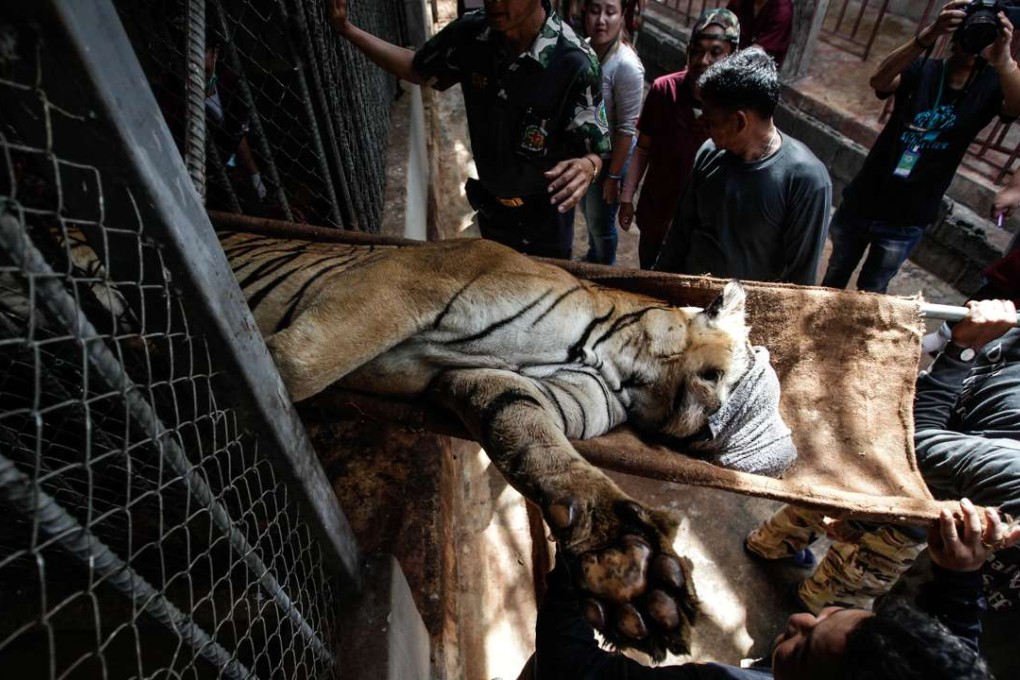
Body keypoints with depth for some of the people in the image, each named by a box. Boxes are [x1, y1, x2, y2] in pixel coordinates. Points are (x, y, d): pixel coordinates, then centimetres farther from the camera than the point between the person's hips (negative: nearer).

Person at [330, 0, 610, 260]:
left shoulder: (575, 63, -28)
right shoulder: (471, 32, -14)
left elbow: (595, 150, -23)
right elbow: (419, 68, 3)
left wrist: (587, 166, -47)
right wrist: (347, 29, -5)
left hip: (545, 213, -4)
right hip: (490, 204, 5)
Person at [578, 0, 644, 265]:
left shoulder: (626, 66, -23)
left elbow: (626, 128, -21)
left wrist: (614, 175, -18)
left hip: (609, 159, -6)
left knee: (601, 222, 12)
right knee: (588, 213, 26)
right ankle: (592, 257, 52)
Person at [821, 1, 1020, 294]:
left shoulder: (990, 85, -6)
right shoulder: (922, 69, -6)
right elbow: (879, 80, -27)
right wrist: (927, 36, -41)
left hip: (906, 222, 0)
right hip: (862, 203, 0)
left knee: (871, 291, 16)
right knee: (836, 275, 21)